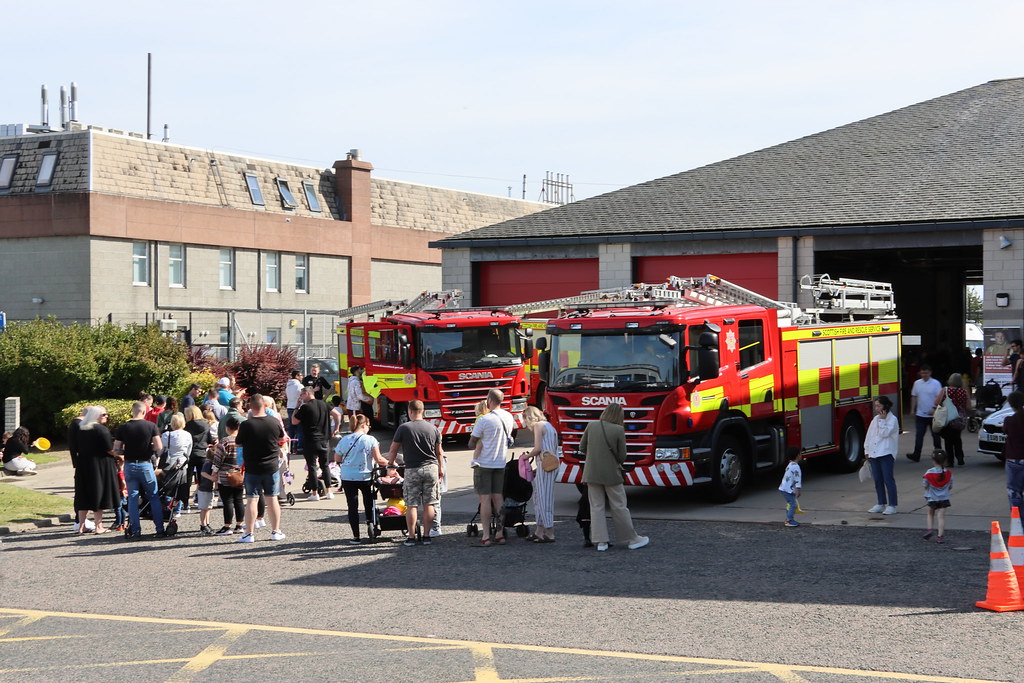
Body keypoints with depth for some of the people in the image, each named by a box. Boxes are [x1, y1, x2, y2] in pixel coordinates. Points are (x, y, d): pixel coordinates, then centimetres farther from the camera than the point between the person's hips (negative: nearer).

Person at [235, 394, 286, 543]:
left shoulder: (246, 425, -17)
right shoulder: (274, 422, -6)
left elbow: (237, 443, -5)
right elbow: (282, 437, 11)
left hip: (252, 468, -3)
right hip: (272, 467, 3)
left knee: (251, 500, 1)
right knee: (272, 499, 11)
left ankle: (249, 533, 2)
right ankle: (276, 531, 16)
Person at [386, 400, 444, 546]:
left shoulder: (403, 428, -5)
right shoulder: (433, 428, 4)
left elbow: (393, 450, 1)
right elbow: (439, 453, 11)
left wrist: (390, 463, 20)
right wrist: (441, 469, 23)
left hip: (412, 470, -2)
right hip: (431, 468, 3)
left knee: (411, 505, 3)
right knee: (428, 504, 7)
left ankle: (411, 537, 5)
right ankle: (427, 536, 9)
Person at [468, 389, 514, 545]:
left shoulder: (484, 420, -15)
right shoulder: (508, 417, 3)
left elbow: (472, 443, -9)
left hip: (483, 463, -5)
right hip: (501, 463, 5)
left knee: (485, 499, -3)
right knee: (498, 498, 10)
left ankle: (486, 536, -4)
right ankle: (500, 534, 10)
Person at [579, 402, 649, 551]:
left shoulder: (591, 426, -3)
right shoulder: (618, 430, -11)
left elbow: (582, 448, 6)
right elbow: (622, 456, -7)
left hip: (592, 473, 2)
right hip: (611, 473, -2)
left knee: (596, 507, 7)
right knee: (619, 507, 6)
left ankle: (601, 541, 4)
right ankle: (632, 539, 14)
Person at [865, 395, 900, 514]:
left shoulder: (892, 419, -5)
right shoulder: (875, 419, 15)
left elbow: (885, 433, -16)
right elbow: (869, 435, 16)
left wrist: (882, 420, -11)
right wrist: (867, 451, 14)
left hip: (886, 454, -7)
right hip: (874, 453, 7)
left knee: (888, 479, -6)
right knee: (877, 480, 10)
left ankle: (892, 506, -3)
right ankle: (881, 504, 18)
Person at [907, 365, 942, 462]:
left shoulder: (936, 383, -6)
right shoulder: (917, 383, 7)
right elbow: (914, 397, 13)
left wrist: (934, 409, -21)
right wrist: (912, 409, 8)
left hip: (932, 414, -3)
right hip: (920, 414, 3)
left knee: (935, 435, 8)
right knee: (919, 435, -4)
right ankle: (916, 455, -10)